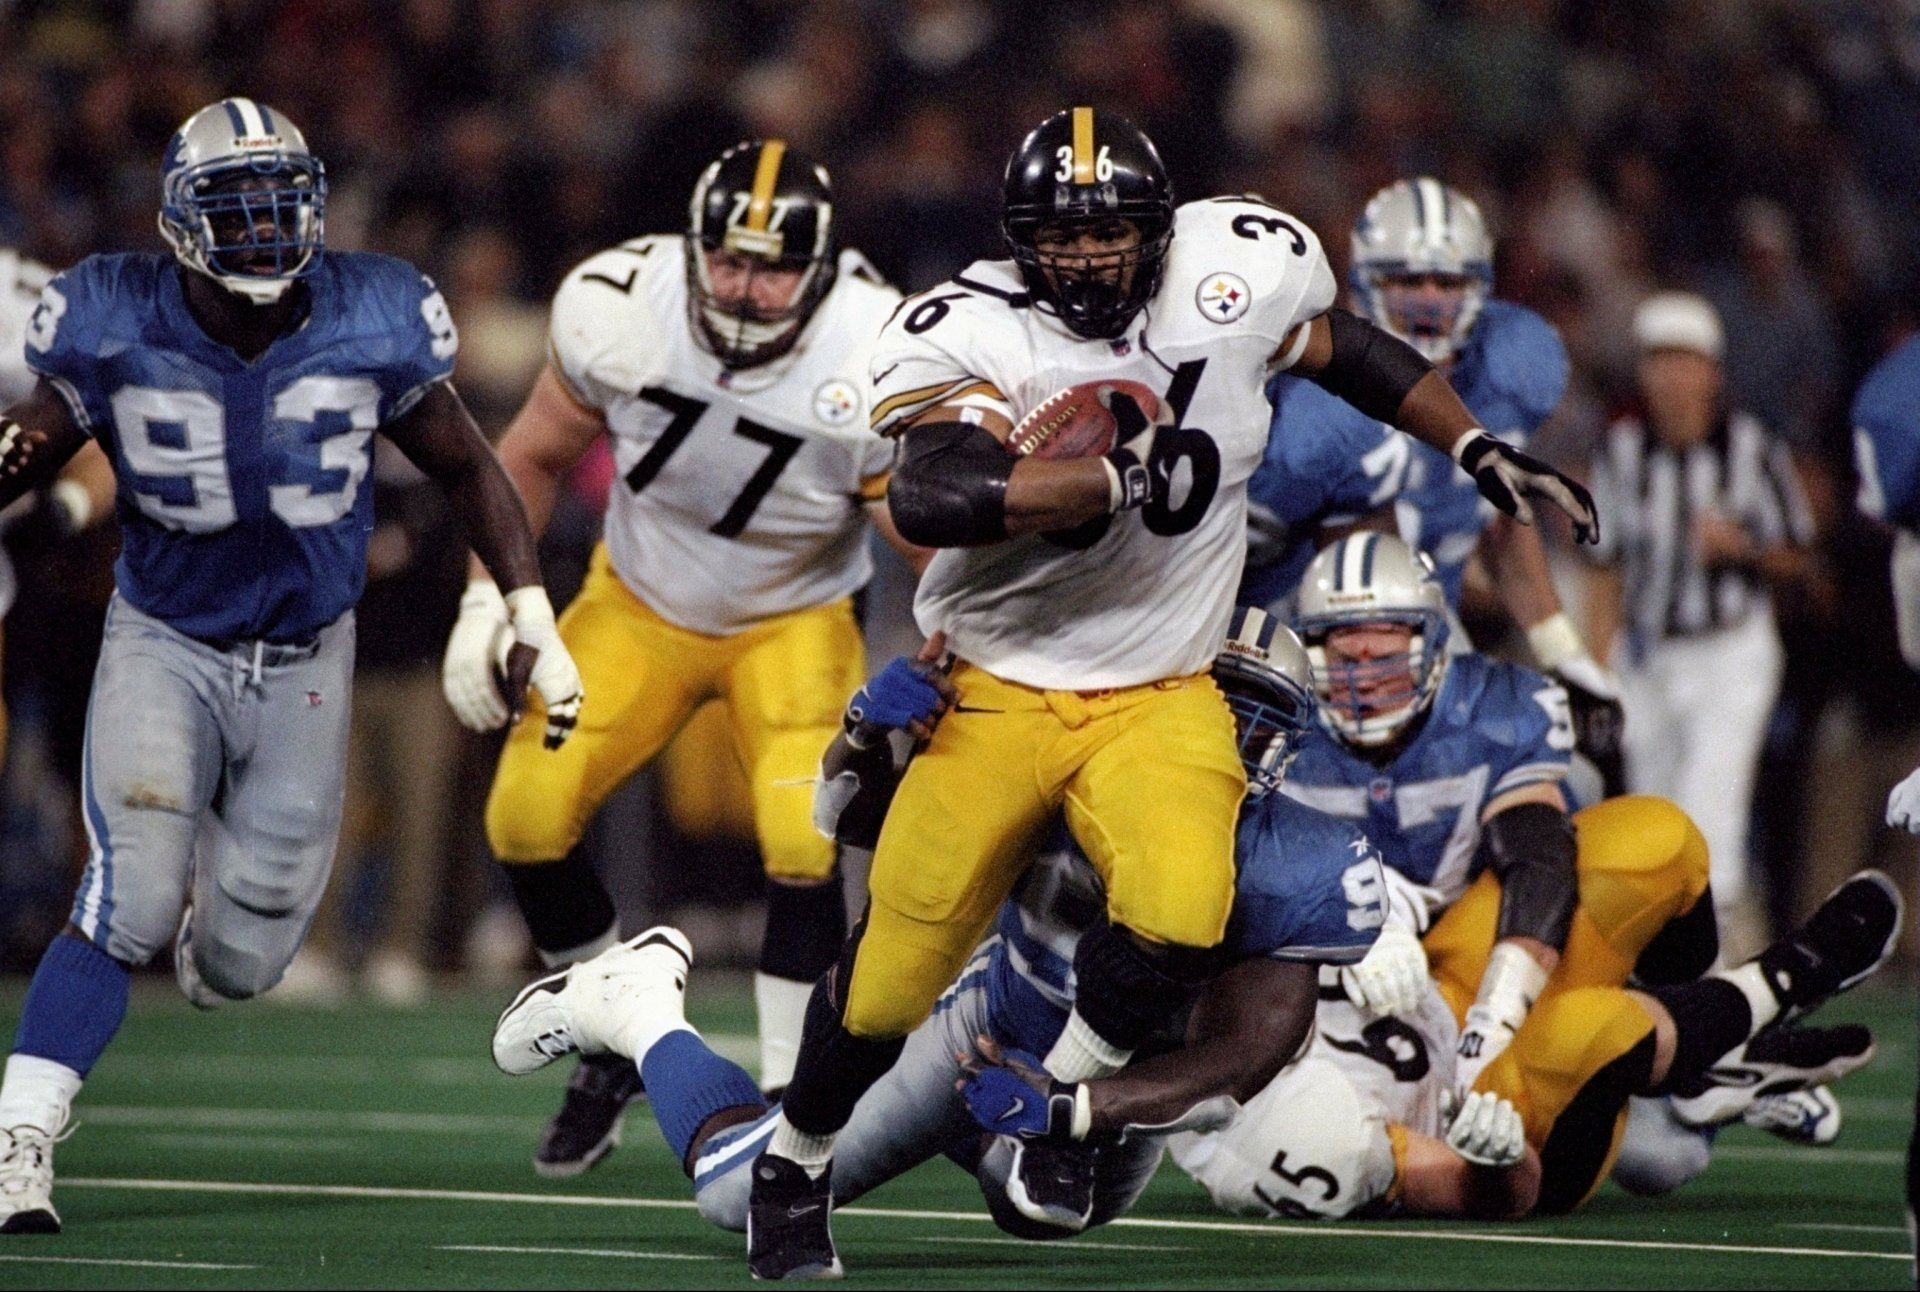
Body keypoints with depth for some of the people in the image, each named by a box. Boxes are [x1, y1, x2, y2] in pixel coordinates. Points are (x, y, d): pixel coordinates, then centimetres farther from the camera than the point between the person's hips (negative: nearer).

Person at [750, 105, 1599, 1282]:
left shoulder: (1241, 270, -8)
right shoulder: (968, 334, -18)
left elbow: (1345, 348, 14)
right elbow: (934, 499, -36)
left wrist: (1481, 449, 10)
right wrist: (1120, 476, -34)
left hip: (1159, 694, 2)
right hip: (998, 686, -2)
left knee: (1179, 920, -25)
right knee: (897, 974, 4)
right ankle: (794, 1170, 32)